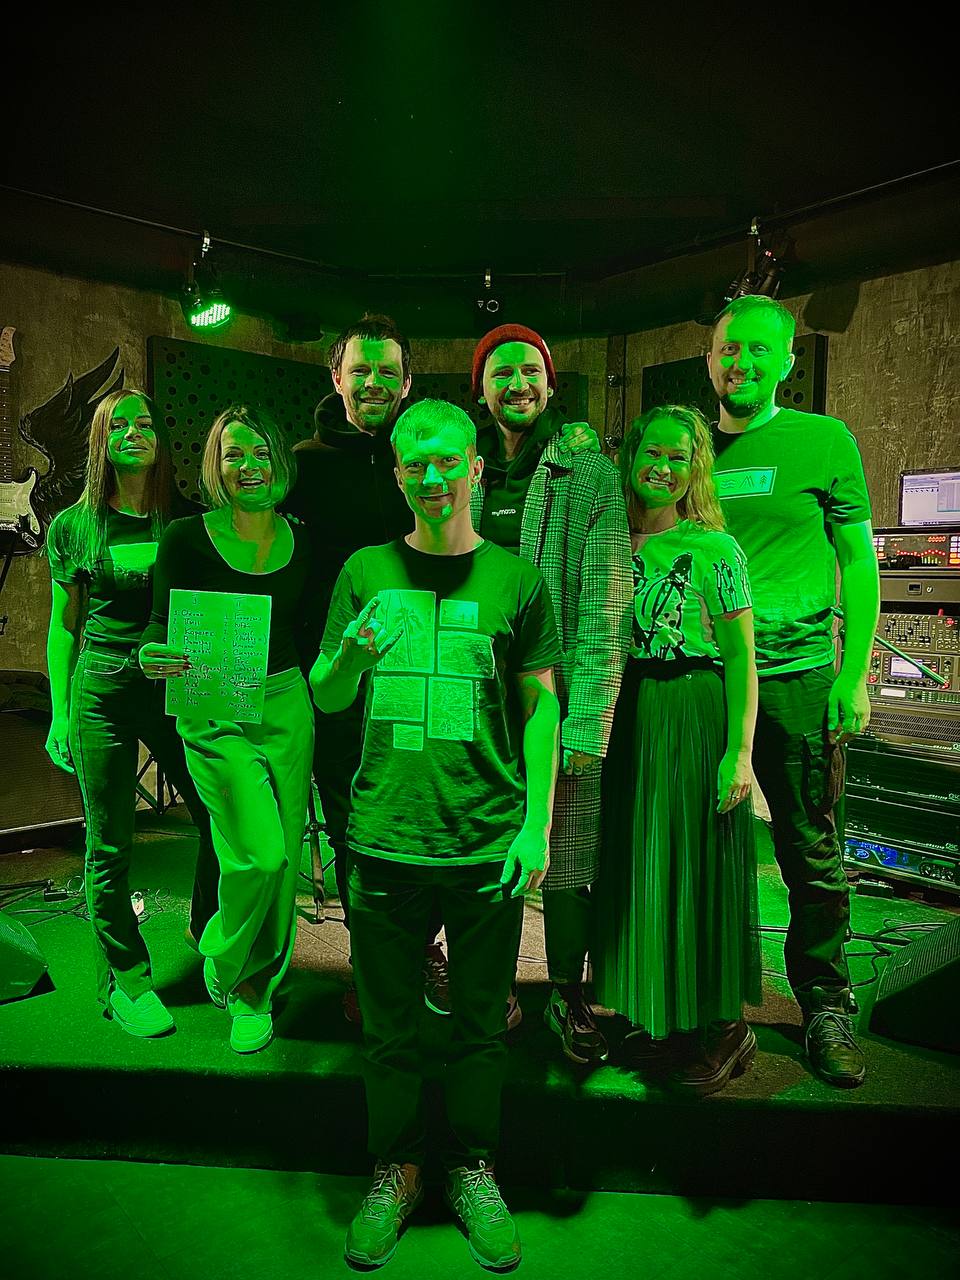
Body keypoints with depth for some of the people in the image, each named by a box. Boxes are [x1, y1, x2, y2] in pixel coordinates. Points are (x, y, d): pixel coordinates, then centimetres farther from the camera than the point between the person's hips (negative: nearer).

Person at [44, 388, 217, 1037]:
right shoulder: (73, 526, 3)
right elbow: (64, 625, 8)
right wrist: (60, 712, 5)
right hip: (103, 691, -1)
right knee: (109, 848, 6)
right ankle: (125, 977, 26)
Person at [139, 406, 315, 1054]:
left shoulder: (301, 542, 6)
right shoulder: (187, 538, -4)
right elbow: (162, 623, -3)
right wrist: (156, 655, -23)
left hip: (286, 706, 4)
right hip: (215, 714, -3)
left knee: (284, 857, 7)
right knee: (260, 854, -15)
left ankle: (256, 989, 31)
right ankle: (225, 965, 18)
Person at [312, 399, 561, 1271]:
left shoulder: (516, 579, 1)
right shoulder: (367, 572, 4)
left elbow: (541, 707, 3)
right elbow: (325, 699, 8)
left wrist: (537, 825, -3)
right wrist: (353, 653, -15)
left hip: (489, 844, -1)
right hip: (385, 840, 1)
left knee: (481, 1022, 14)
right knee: (390, 1024, 14)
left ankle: (473, 1174, 36)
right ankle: (395, 1174, 36)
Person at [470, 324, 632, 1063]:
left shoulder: (589, 472, -1)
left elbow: (605, 607, -8)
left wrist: (587, 725, -15)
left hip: (562, 702, -3)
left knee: (567, 857, 4)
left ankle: (568, 994, 23)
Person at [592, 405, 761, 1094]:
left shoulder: (716, 547, -4)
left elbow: (741, 657, -7)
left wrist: (740, 751, -13)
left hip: (698, 720, -4)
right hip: (622, 723, 5)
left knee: (699, 865, 3)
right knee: (636, 864, 11)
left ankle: (723, 1026, 22)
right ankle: (659, 1019, 29)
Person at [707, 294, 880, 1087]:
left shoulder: (824, 440, 4)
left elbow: (859, 563, 3)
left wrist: (855, 673, -5)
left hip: (797, 677, -2)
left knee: (813, 854, 5)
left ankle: (826, 1007, 22)